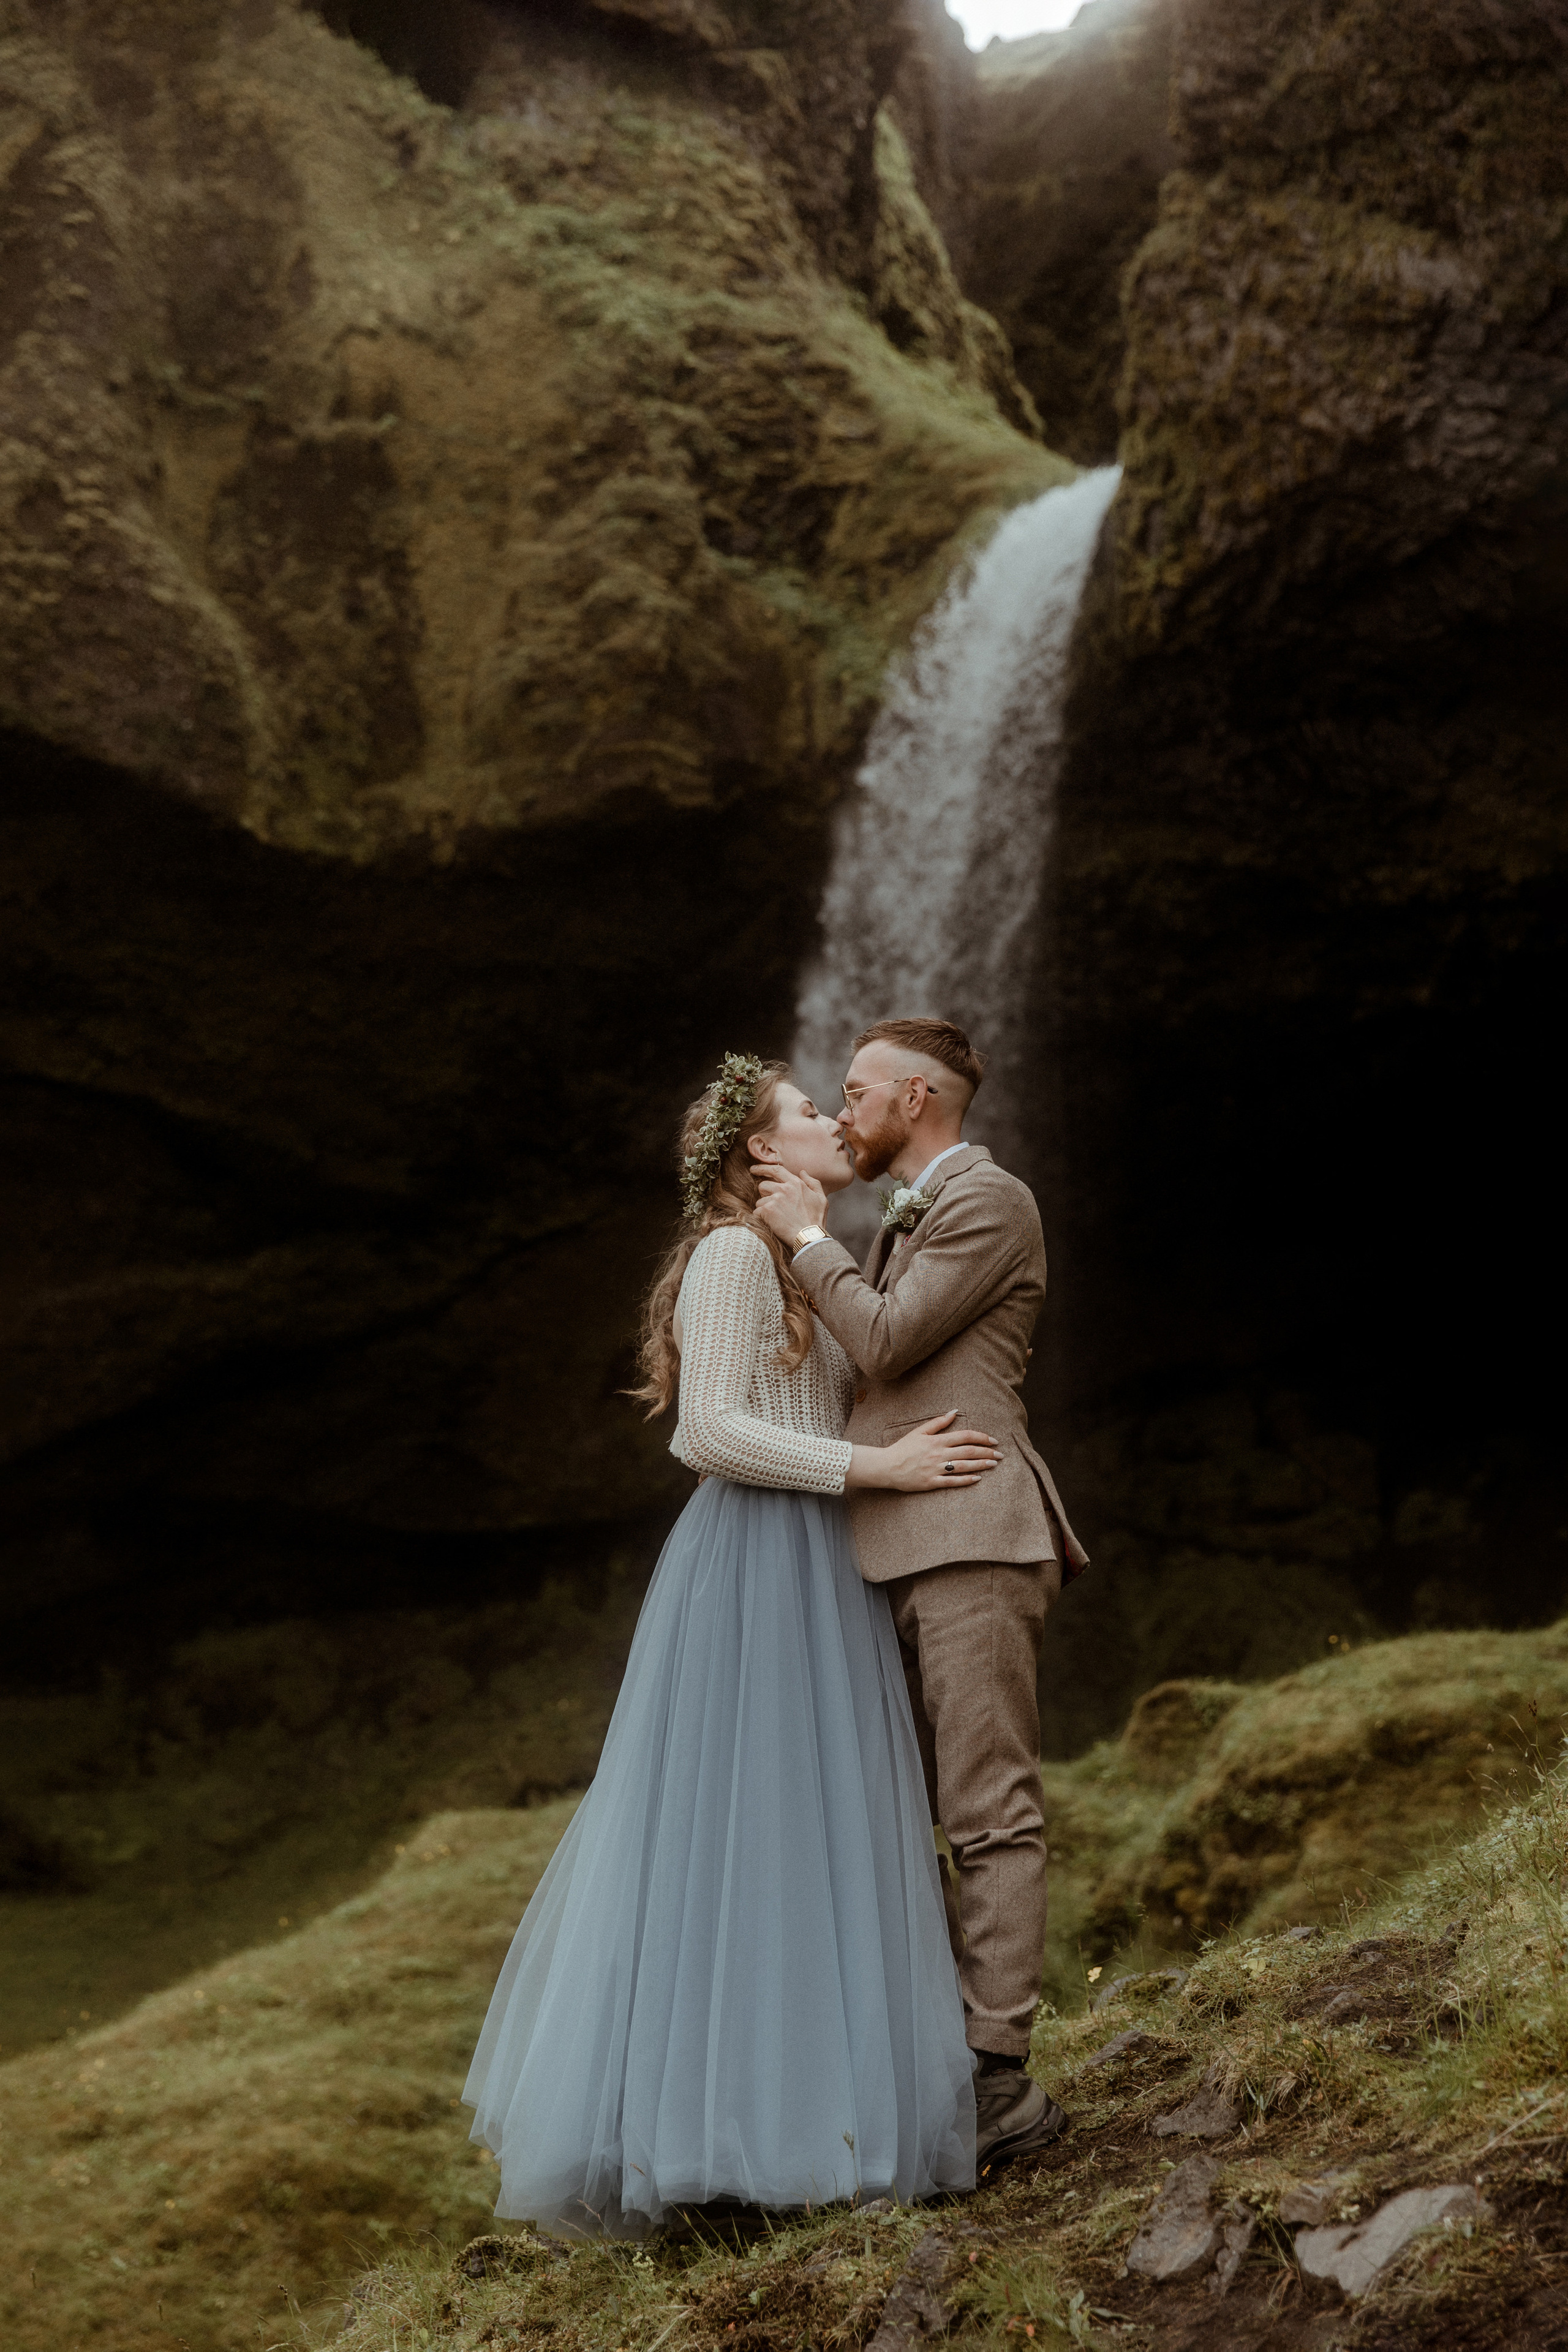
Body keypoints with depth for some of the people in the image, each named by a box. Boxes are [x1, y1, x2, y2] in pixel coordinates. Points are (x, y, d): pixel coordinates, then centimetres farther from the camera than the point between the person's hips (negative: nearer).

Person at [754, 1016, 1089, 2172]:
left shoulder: (990, 1200, -4)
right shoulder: (907, 1218, 25)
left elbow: (885, 1341, -12)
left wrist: (808, 1236, -1)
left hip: (970, 1540, -10)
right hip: (902, 1553, 10)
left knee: (991, 1812, -10)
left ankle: (1002, 2079, -9)